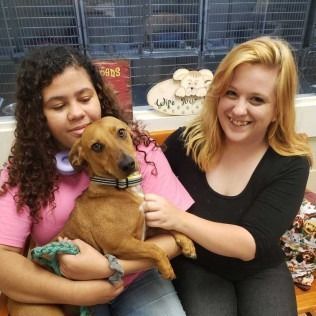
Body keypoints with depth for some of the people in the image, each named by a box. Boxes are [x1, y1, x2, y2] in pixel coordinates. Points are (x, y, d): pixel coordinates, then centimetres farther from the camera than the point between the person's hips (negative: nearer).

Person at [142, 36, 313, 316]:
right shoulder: (185, 142, -16)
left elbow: (252, 244, -25)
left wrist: (179, 219, -38)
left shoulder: (290, 164, -16)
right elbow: (155, 204, -4)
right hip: (198, 267, -1)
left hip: (261, 272, 2)